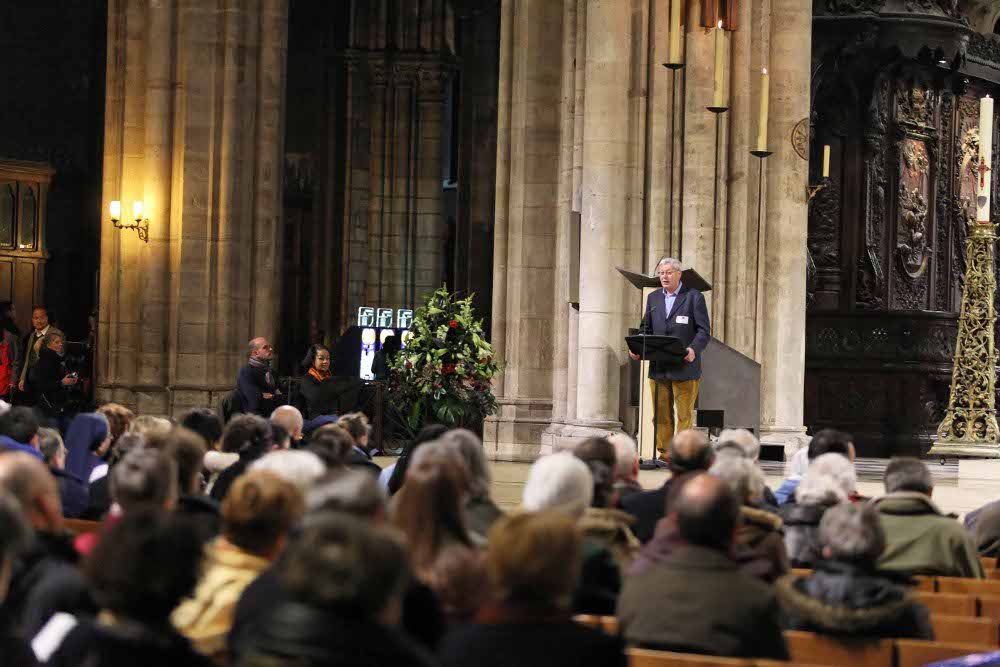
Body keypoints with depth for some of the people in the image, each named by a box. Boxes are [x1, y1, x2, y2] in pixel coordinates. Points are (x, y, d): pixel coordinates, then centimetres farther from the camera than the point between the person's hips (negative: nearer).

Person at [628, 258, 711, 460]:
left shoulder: (694, 297, 0)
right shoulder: (653, 298, 16)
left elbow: (704, 331, -4)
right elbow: (647, 329, 18)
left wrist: (694, 349, -23)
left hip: (684, 367, -5)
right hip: (658, 367, 5)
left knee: (684, 415, -1)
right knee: (661, 416, 5)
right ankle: (664, 454, 10)